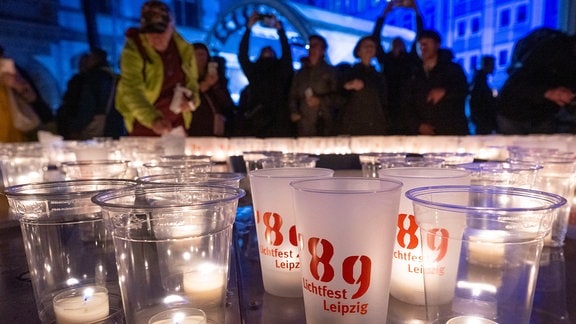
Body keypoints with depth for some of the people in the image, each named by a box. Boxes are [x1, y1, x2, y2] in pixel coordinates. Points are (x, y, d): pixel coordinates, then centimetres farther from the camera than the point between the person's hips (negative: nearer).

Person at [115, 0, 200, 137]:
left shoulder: (184, 49, -3)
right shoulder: (133, 50, -16)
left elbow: (191, 82, 12)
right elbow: (131, 92, -29)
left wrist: (190, 99, -12)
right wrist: (154, 119, -46)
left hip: (176, 125, 4)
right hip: (143, 126, -3)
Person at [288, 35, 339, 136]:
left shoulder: (331, 71, 12)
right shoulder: (301, 73, 22)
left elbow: (336, 95, 3)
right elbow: (293, 95, 20)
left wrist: (320, 101, -11)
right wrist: (293, 111, 4)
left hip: (324, 122, -2)